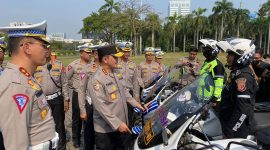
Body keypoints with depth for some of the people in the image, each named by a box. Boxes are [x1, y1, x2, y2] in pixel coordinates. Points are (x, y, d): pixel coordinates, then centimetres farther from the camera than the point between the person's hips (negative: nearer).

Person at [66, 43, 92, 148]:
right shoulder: (73, 65, -10)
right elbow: (66, 78, -1)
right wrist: (74, 86, 1)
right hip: (78, 95, -3)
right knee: (77, 117, 10)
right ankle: (76, 138, 27)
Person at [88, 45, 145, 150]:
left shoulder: (116, 75, 7)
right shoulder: (96, 80, -21)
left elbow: (124, 92, 20)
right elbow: (101, 107, -26)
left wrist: (136, 104, 17)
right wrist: (117, 123, -27)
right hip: (105, 130, -8)